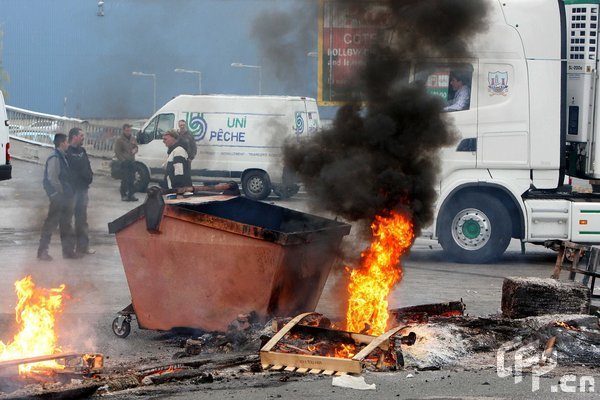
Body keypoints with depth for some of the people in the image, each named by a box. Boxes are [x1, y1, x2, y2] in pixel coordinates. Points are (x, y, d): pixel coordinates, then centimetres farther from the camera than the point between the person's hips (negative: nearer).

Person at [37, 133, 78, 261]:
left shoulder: (62, 156, 12)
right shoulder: (55, 158, -17)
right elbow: (52, 177, -22)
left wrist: (68, 192, 12)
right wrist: (61, 191, -14)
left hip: (65, 196, 9)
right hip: (58, 197, -9)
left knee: (66, 223, 14)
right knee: (51, 223, -4)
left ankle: (68, 250, 21)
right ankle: (42, 251, 2)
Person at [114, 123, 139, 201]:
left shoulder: (132, 138, 12)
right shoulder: (119, 139, -7)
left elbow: (136, 147, 22)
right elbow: (117, 152, -8)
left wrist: (135, 150, -2)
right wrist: (123, 160, -14)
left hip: (132, 161, 6)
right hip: (124, 162, -6)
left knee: (132, 179, 8)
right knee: (125, 179, -8)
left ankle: (131, 195, 15)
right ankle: (124, 195, -1)